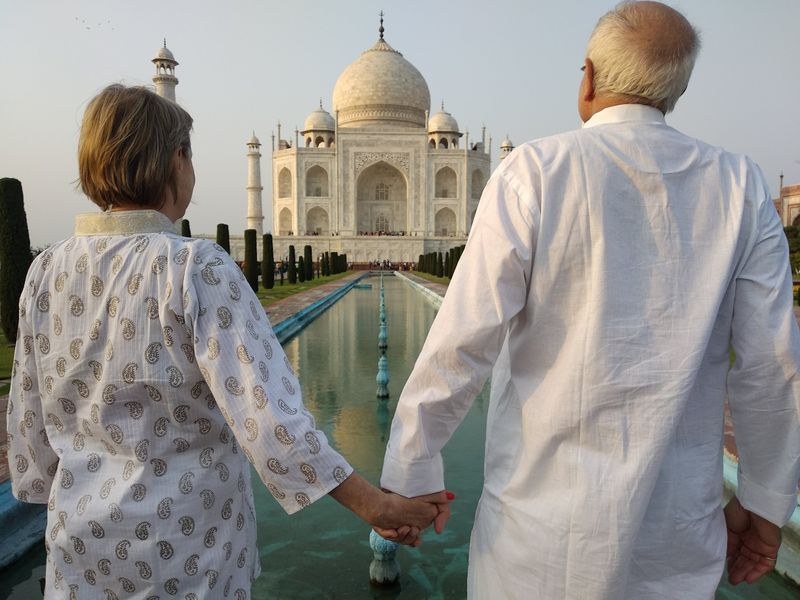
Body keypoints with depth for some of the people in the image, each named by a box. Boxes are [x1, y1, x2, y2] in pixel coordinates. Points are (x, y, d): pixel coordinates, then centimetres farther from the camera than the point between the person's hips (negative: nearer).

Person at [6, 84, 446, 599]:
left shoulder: (46, 272, -6)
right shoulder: (197, 269, -21)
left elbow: (30, 421, 3)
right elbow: (265, 413, -28)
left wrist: (54, 493, 19)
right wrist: (373, 503, -24)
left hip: (81, 542, 4)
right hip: (187, 544, -3)